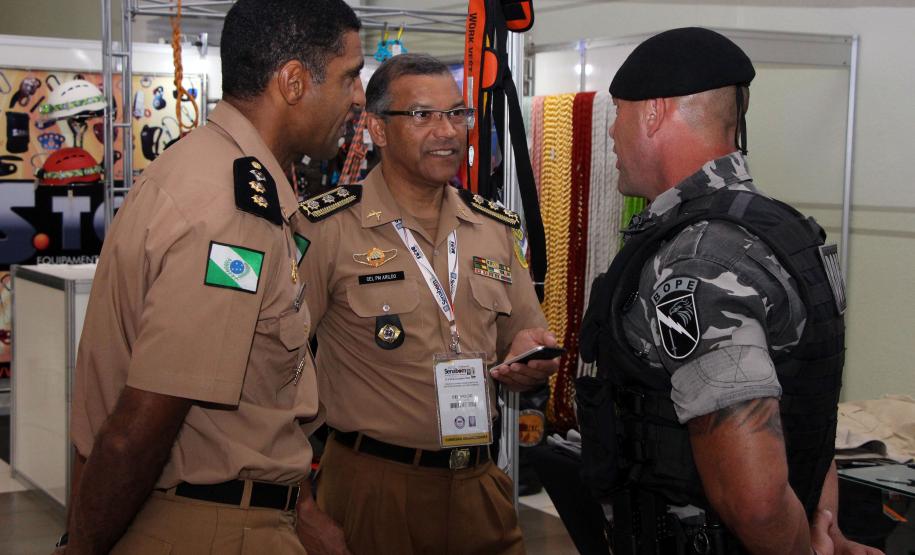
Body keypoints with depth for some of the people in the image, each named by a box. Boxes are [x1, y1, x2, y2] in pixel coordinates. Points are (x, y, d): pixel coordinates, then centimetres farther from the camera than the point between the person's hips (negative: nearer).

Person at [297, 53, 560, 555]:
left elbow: (523, 342, 15)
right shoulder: (327, 228, -10)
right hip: (372, 488, -5)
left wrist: (528, 356, -7)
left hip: (480, 483, 5)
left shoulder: (497, 228, 7)